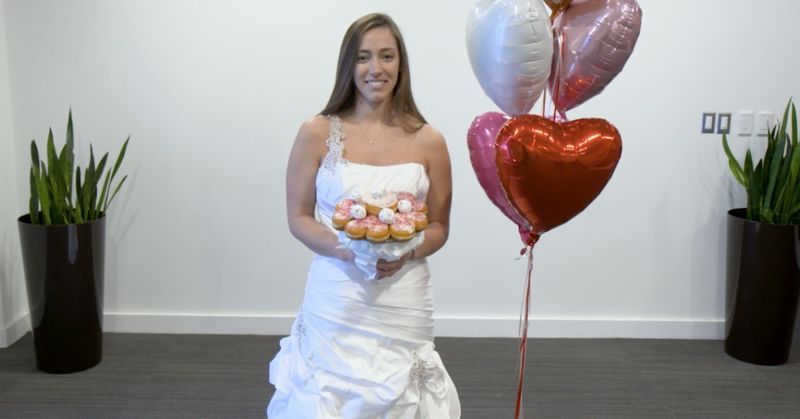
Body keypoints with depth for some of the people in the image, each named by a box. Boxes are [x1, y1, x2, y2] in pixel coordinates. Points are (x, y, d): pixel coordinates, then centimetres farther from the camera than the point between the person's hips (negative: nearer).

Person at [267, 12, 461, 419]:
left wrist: (407, 253, -14)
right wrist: (345, 250, -16)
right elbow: (298, 217, 1)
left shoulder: (427, 141, 1)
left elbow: (439, 226, 7)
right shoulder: (317, 133, -2)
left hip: (404, 305, 1)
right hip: (334, 302, -1)